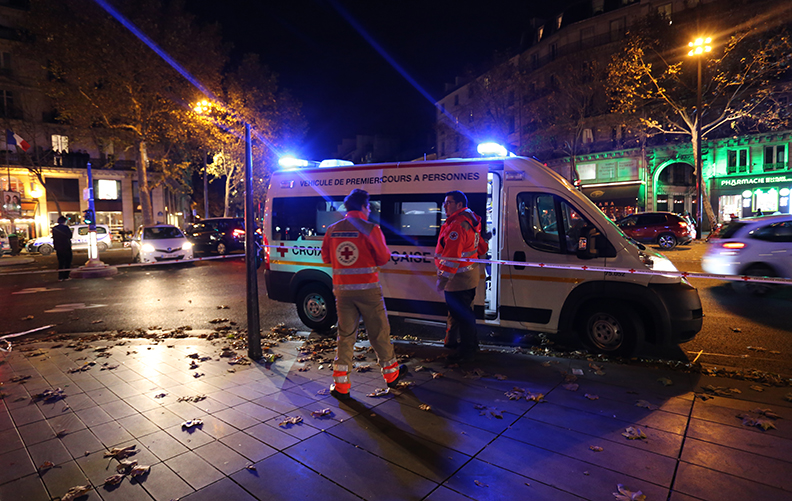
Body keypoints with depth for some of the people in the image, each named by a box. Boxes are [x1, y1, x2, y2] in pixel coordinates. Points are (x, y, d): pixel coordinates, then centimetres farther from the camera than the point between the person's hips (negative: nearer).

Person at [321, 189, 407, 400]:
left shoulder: (332, 230, 3)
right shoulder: (370, 229, -11)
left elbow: (326, 257, 12)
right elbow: (383, 257, -7)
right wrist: (388, 252, 14)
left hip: (342, 289, 4)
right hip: (367, 289, -3)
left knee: (345, 335, 11)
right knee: (379, 332, 12)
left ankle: (340, 384, 11)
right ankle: (391, 373, 29)